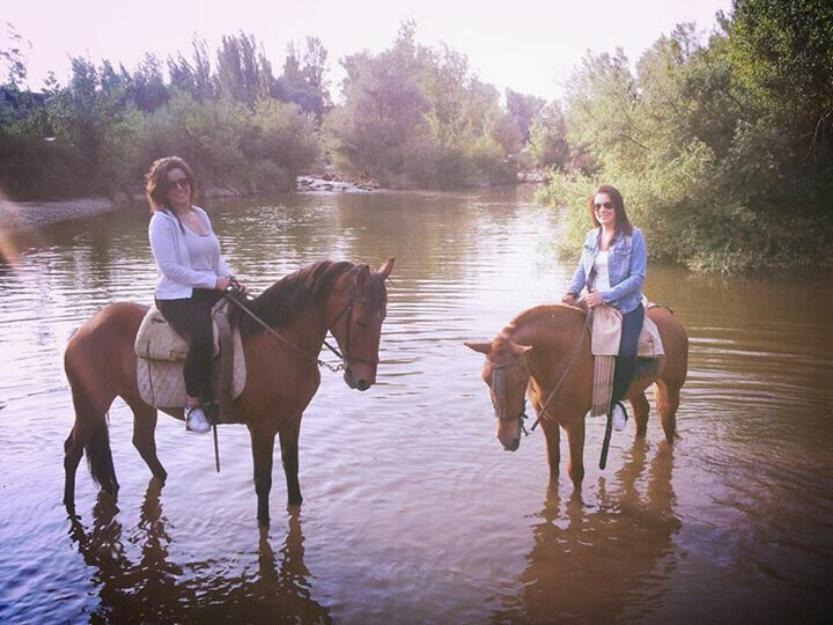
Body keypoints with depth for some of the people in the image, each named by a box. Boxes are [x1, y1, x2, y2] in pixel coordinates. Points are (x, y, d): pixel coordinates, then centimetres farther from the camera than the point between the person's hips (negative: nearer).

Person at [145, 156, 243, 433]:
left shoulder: (201, 214, 14)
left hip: (211, 291, 8)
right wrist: (213, 281, -19)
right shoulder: (161, 221, -8)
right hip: (177, 297, -8)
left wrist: (228, 276, -1)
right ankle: (194, 403, -15)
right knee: (202, 338, -34)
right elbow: (170, 267, -17)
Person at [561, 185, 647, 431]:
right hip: (594, 304, 5)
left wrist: (605, 296, -21)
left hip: (626, 306, -5)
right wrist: (572, 292, -9)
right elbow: (582, 270, 13)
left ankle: (615, 400, -2)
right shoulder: (592, 237, 10)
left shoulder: (634, 236, -6)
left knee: (625, 352, -27)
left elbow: (638, 277, -11)